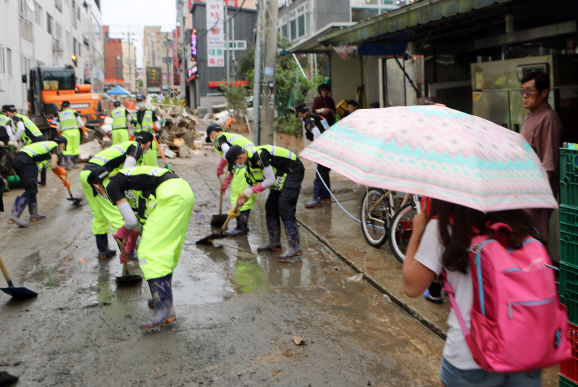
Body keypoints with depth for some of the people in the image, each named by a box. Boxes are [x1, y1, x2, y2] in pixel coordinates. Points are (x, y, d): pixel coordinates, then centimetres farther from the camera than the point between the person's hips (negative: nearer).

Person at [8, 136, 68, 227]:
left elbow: (51, 166, 42)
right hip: (26, 161, -9)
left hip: (16, 159, 9)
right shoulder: (55, 146, 6)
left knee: (31, 188, 18)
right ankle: (14, 216, -17)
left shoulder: (48, 144, 32)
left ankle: (34, 214, 25)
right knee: (31, 190, -7)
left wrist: (64, 179, 48)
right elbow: (53, 166, -7)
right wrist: (61, 171, 16)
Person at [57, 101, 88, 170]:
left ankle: (67, 164, -19)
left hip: (65, 132, 0)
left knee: (67, 149, -3)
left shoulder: (60, 114, 16)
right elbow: (80, 122, 1)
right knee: (75, 148, 10)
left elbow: (58, 128, 18)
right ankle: (75, 163, 18)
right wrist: (85, 131, 2)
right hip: (75, 131, 0)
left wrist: (60, 135, 32)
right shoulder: (73, 112, 11)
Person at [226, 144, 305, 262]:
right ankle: (274, 243, 23)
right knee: (271, 207, 11)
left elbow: (271, 180, -23)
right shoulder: (249, 162, 6)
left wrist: (253, 190, -16)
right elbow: (252, 185, 16)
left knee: (285, 208, -17)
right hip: (281, 177, 10)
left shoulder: (259, 156, -26)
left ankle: (295, 248, -15)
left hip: (293, 172, -10)